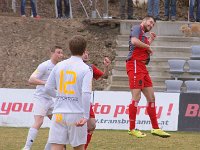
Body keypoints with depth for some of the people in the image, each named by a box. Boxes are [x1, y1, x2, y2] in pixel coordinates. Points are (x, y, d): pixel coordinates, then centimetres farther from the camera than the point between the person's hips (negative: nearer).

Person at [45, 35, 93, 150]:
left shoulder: (59, 66, 6)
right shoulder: (86, 69, -7)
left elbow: (48, 88, 11)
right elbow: (86, 93, -17)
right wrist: (86, 116, -18)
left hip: (59, 113, 3)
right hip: (77, 115, -3)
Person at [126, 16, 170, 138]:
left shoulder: (143, 35, 24)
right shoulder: (137, 28, -1)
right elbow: (134, 41, -21)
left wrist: (150, 41, 25)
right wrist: (147, 46, -8)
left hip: (142, 67, 10)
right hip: (135, 65, -10)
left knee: (151, 98, 10)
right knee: (136, 97, -11)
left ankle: (155, 128, 15)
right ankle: (132, 129, -9)